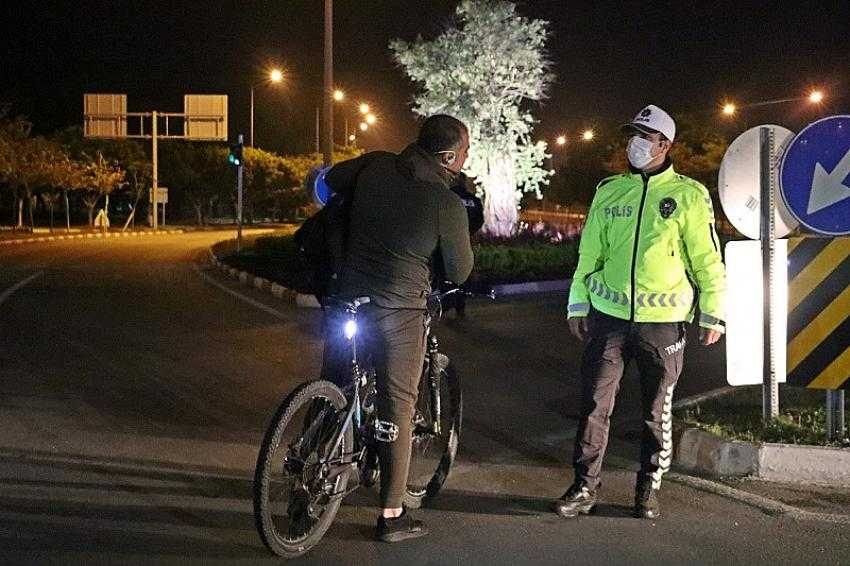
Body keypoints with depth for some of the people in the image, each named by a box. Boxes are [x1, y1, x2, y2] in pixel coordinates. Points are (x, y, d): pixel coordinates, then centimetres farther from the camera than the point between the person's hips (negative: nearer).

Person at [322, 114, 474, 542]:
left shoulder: (375, 166, -1)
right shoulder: (448, 205, -14)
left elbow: (331, 180, 19)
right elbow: (459, 272, -3)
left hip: (347, 300, 5)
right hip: (398, 314, -5)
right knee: (396, 408, 5)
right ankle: (392, 516, 11)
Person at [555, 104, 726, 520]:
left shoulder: (689, 195, 0)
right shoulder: (609, 191, 10)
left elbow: (707, 260, 1)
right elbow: (589, 254, 14)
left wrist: (712, 315, -2)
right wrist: (578, 305, 12)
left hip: (662, 322, -2)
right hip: (608, 317, 2)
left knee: (656, 411, 7)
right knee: (594, 404, 1)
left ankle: (648, 490, 19)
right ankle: (585, 487, 11)